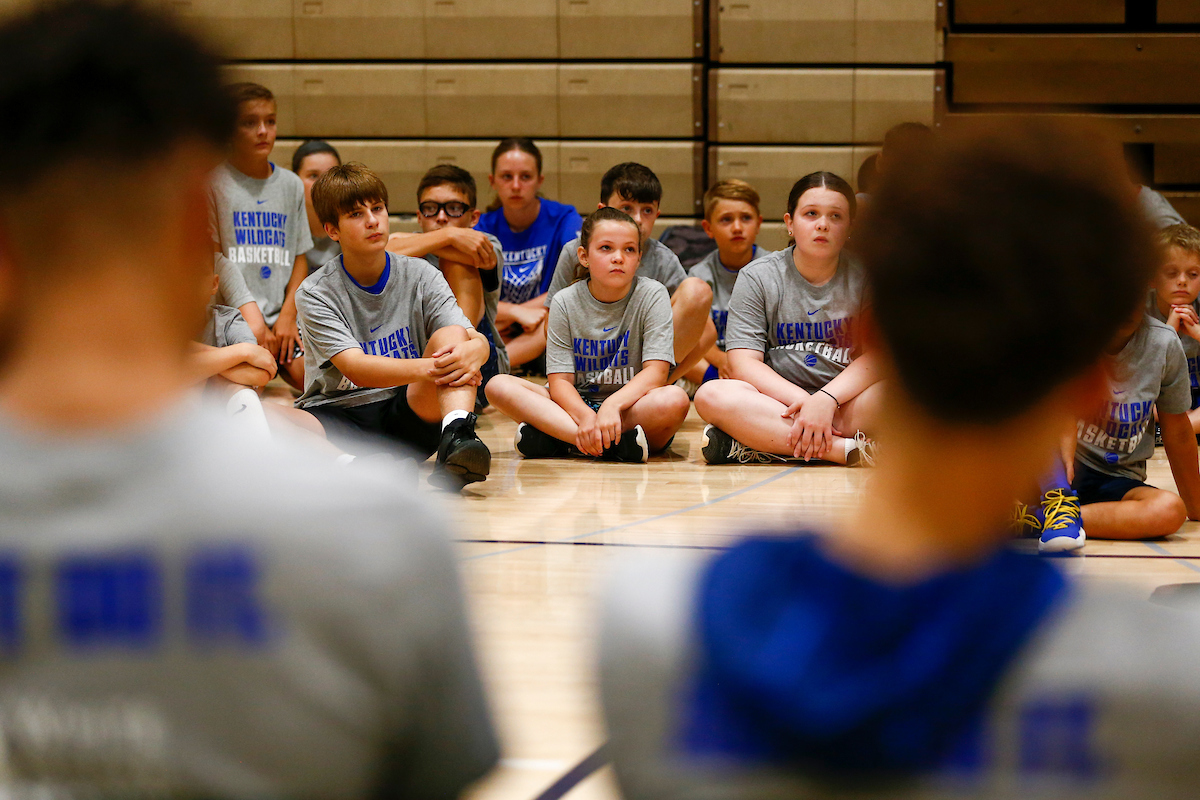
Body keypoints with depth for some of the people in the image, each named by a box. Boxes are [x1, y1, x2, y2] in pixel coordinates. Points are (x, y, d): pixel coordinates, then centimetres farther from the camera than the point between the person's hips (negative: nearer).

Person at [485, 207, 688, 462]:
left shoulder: (652, 295, -6)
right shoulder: (565, 302, -1)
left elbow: (656, 372, -14)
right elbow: (560, 380, -6)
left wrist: (613, 405, -33)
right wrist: (585, 417, -29)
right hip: (577, 403, 2)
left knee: (675, 400, -36)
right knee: (499, 386, -21)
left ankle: (550, 439, -30)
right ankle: (613, 443, -35)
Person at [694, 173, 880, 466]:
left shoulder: (866, 276, 4)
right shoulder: (757, 277, 4)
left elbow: (879, 355, -8)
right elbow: (743, 363, -5)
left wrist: (826, 399, -26)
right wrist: (802, 402, -22)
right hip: (777, 398, 0)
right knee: (711, 396, -30)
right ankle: (843, 449, -39)